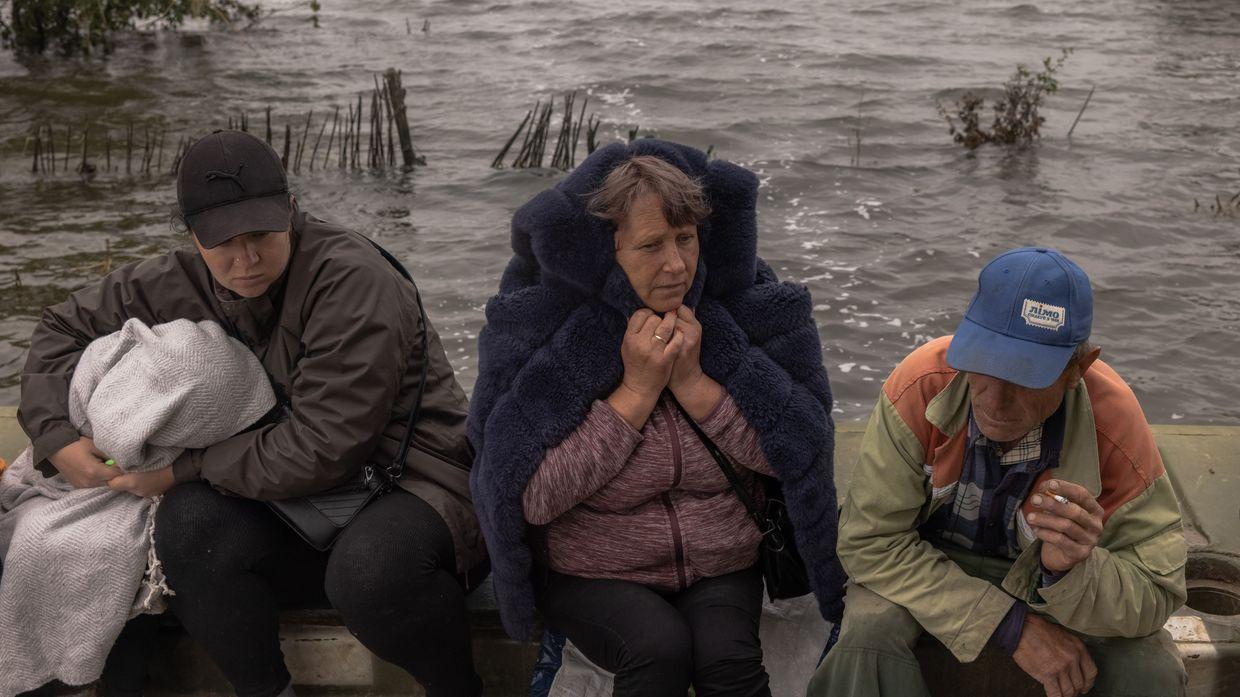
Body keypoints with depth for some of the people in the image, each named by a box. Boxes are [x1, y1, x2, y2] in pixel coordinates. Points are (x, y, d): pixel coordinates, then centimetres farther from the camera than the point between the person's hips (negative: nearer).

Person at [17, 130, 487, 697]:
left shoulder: (350, 280, -19)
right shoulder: (180, 284, 2)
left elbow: (322, 448, -24)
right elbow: (63, 328, 18)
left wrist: (184, 468, -15)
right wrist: (57, 438, 2)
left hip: (413, 481, -5)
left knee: (369, 570, -38)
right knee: (189, 520, -24)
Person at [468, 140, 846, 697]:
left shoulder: (743, 304, -5)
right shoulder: (541, 326, -13)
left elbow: (793, 450, -7)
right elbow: (532, 496, -18)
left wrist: (693, 383, -19)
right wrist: (637, 390, -21)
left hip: (722, 564, 2)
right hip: (590, 572, -1)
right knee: (660, 646, -28)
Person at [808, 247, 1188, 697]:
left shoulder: (1115, 428, -27)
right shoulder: (921, 387, -30)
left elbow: (1157, 595, -20)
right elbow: (871, 540, -26)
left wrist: (1075, 567, -44)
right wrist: (1012, 626, -31)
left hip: (1062, 577, 1)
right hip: (930, 565, 0)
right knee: (867, 634, -30)